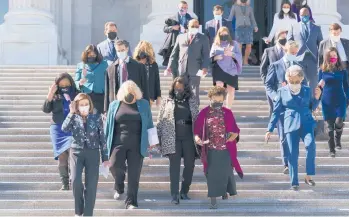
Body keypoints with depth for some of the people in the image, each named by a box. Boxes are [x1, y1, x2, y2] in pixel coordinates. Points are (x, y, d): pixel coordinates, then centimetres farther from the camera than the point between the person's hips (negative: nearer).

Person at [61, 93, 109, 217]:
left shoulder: (96, 118, 2)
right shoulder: (74, 118, 3)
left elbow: (102, 138, 3)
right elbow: (64, 129, -16)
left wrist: (105, 158, 1)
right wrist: (71, 113, -17)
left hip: (93, 153, 0)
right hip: (76, 152, 0)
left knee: (91, 185, -4)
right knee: (76, 181, -15)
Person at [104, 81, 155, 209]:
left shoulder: (144, 104, 9)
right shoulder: (115, 105, 10)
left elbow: (149, 124, 10)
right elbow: (108, 125, 12)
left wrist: (151, 142, 5)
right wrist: (106, 143, 9)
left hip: (137, 145, 0)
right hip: (119, 143, 0)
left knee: (134, 174, -3)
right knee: (114, 165, -20)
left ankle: (131, 202, 5)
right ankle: (119, 187, 12)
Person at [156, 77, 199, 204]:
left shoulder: (192, 101, 8)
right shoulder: (167, 102, 5)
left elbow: (197, 119, 12)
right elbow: (160, 121, 6)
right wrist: (158, 139, 1)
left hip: (189, 137, 2)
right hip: (172, 139, -2)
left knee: (190, 164, 3)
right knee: (174, 165, -6)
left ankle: (184, 192, 18)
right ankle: (174, 195, -5)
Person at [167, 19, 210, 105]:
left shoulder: (203, 38, 12)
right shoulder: (181, 37, 18)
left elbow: (206, 54, 3)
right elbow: (174, 53, 16)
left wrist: (204, 67, -12)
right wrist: (170, 66, 6)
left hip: (194, 70, -2)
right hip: (181, 69, 2)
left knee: (194, 93, -2)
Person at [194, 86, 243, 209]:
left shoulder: (228, 113, 1)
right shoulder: (204, 113, -3)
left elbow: (235, 131, 6)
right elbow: (197, 130, 2)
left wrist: (231, 137, -15)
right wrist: (197, 138, -18)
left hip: (226, 150, 1)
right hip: (211, 150, -1)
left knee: (226, 173, 11)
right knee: (212, 175, -1)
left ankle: (225, 191, 40)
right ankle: (213, 200, 5)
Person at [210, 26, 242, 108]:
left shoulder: (234, 44, 10)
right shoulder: (215, 45, 11)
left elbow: (239, 56, 2)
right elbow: (210, 58, 10)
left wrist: (231, 54, -17)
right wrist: (216, 57, -12)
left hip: (231, 70, 1)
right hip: (219, 69, -1)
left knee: (231, 90, 0)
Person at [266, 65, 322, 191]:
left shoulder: (307, 90, 11)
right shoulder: (282, 92, 7)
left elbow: (312, 108, 21)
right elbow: (276, 111, 10)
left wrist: (317, 97, 3)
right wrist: (270, 129, 8)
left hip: (306, 123, 1)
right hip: (291, 125, 0)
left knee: (310, 144, -24)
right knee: (293, 154, -2)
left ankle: (308, 176, -11)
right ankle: (294, 183, 8)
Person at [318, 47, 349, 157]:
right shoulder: (322, 71, 0)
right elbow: (319, 87, 6)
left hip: (340, 101, 0)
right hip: (327, 102, 1)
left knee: (339, 122, -16)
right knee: (330, 126, 4)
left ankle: (337, 139, 15)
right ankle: (332, 149, 15)